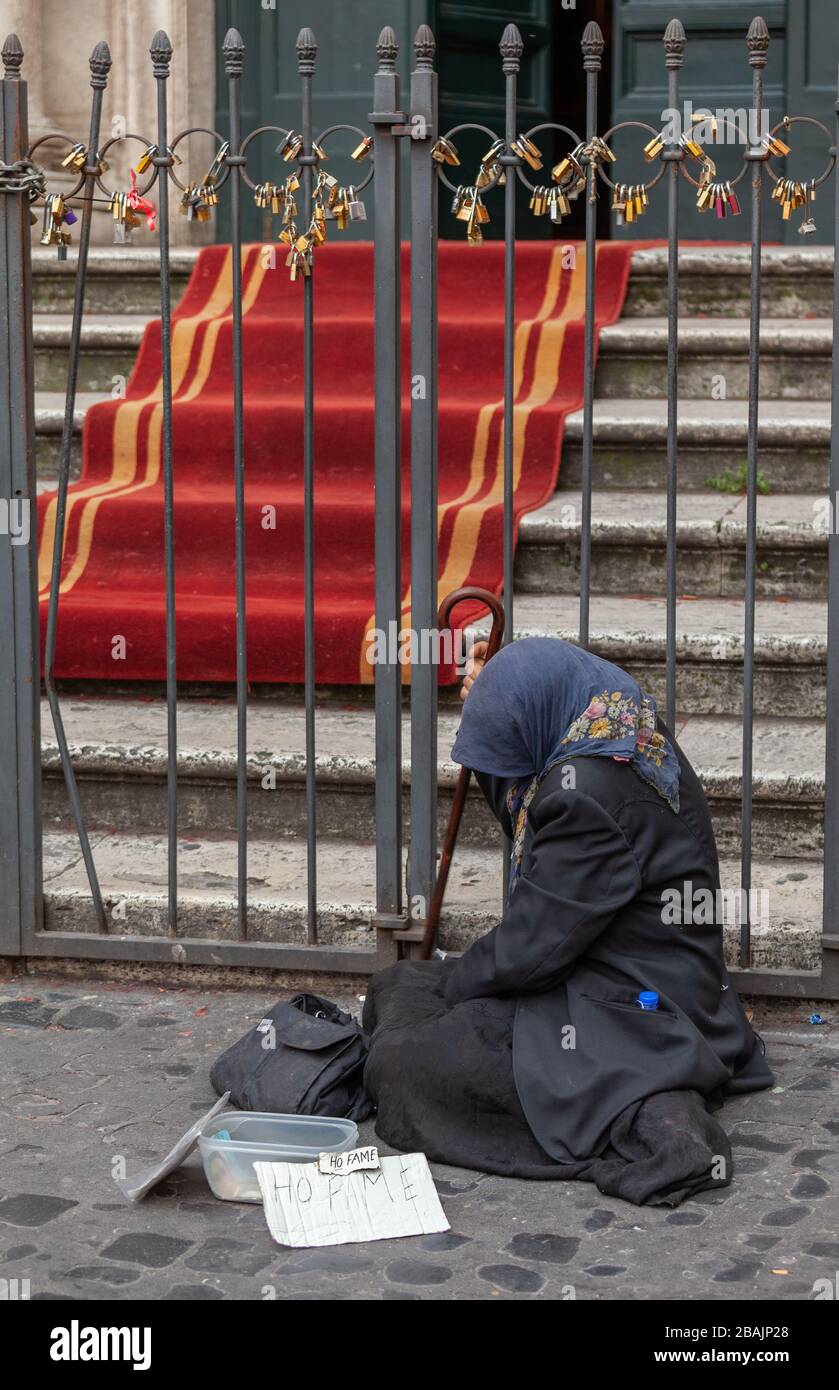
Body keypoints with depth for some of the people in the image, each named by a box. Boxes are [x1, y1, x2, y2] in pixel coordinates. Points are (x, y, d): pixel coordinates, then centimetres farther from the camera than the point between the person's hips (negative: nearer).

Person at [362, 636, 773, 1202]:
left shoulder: (592, 787, -24)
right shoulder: (633, 747, 7)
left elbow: (534, 944, -21)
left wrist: (444, 985, -4)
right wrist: (492, 705, 15)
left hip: (630, 1023, -11)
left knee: (397, 1065, -17)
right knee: (395, 985, 15)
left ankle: (638, 1120, -19)